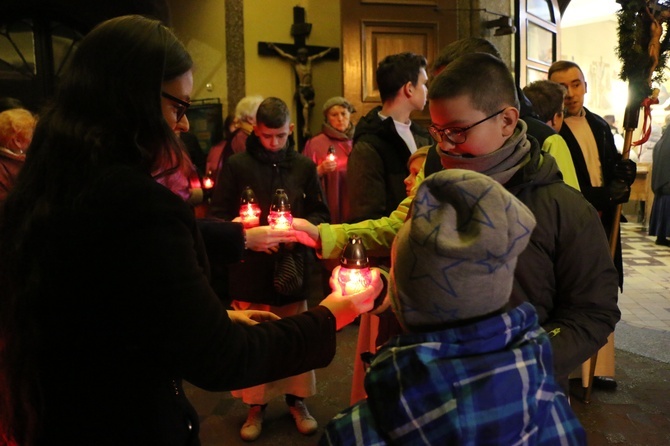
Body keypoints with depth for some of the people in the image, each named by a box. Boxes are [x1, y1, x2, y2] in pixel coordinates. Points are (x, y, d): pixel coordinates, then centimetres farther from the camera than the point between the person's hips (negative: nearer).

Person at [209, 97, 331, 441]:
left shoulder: (304, 166, 3)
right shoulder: (236, 166, -3)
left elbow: (321, 213, 7)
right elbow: (220, 216, -2)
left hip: (293, 265, 2)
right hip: (250, 266, -1)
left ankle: (297, 399, 32)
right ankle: (256, 405, 28)